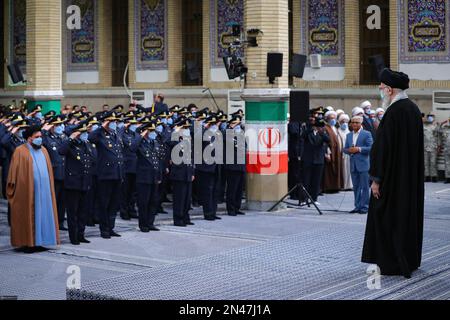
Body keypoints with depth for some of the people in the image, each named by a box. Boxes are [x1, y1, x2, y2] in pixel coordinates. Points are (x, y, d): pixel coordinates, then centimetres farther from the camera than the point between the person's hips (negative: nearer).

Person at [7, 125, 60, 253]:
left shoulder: (43, 151, 14)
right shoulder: (20, 151, -3)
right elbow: (14, 171, -4)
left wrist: (49, 188, 11)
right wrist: (13, 187, -8)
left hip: (43, 190, 6)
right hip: (27, 191, -5)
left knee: (43, 215, 5)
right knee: (28, 217, -1)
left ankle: (38, 241, 11)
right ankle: (27, 243, 4)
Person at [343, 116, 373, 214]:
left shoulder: (367, 134, -1)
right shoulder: (349, 135, 17)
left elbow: (371, 147, -9)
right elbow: (345, 149, 16)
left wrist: (359, 149, -16)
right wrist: (349, 150, -6)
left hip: (363, 164, -5)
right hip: (353, 164, 6)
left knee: (364, 186, -3)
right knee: (356, 187, 9)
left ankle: (365, 207, 0)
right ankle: (357, 206, 15)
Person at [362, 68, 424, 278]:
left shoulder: (394, 112, -18)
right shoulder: (414, 109, 9)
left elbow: (383, 147, -20)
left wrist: (376, 178, -17)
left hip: (393, 175, -9)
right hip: (412, 176, 9)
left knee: (389, 217, -1)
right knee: (409, 213, 15)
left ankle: (392, 263, 2)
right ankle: (410, 260, 23)